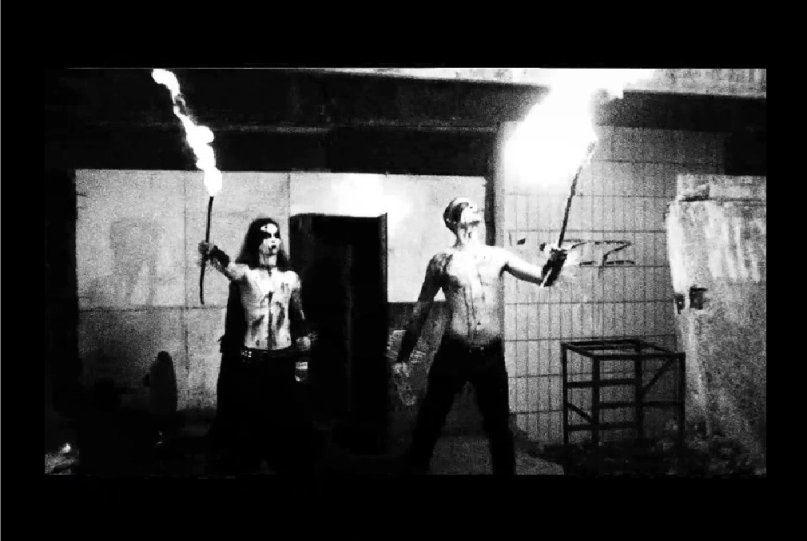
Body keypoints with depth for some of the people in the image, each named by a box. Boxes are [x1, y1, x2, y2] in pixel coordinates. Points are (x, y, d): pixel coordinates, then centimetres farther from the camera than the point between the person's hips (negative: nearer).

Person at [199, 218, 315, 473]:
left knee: (289, 419, 10)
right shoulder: (246, 273, -6)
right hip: (248, 360, -3)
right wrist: (212, 253, -53)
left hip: (283, 360, 3)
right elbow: (228, 267, -30)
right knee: (246, 419, 4)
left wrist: (302, 359, 11)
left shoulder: (290, 277, 6)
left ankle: (289, 463, 28)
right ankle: (244, 462, 23)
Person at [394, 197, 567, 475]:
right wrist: (402, 356, 5)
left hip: (491, 355, 2)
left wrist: (554, 263, -19)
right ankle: (414, 467, 28)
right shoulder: (443, 260, 1)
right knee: (429, 421, 8)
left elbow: (542, 277, 4)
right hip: (453, 353, -2)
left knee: (499, 425, 14)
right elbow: (421, 310, 5)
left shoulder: (498, 255, 6)